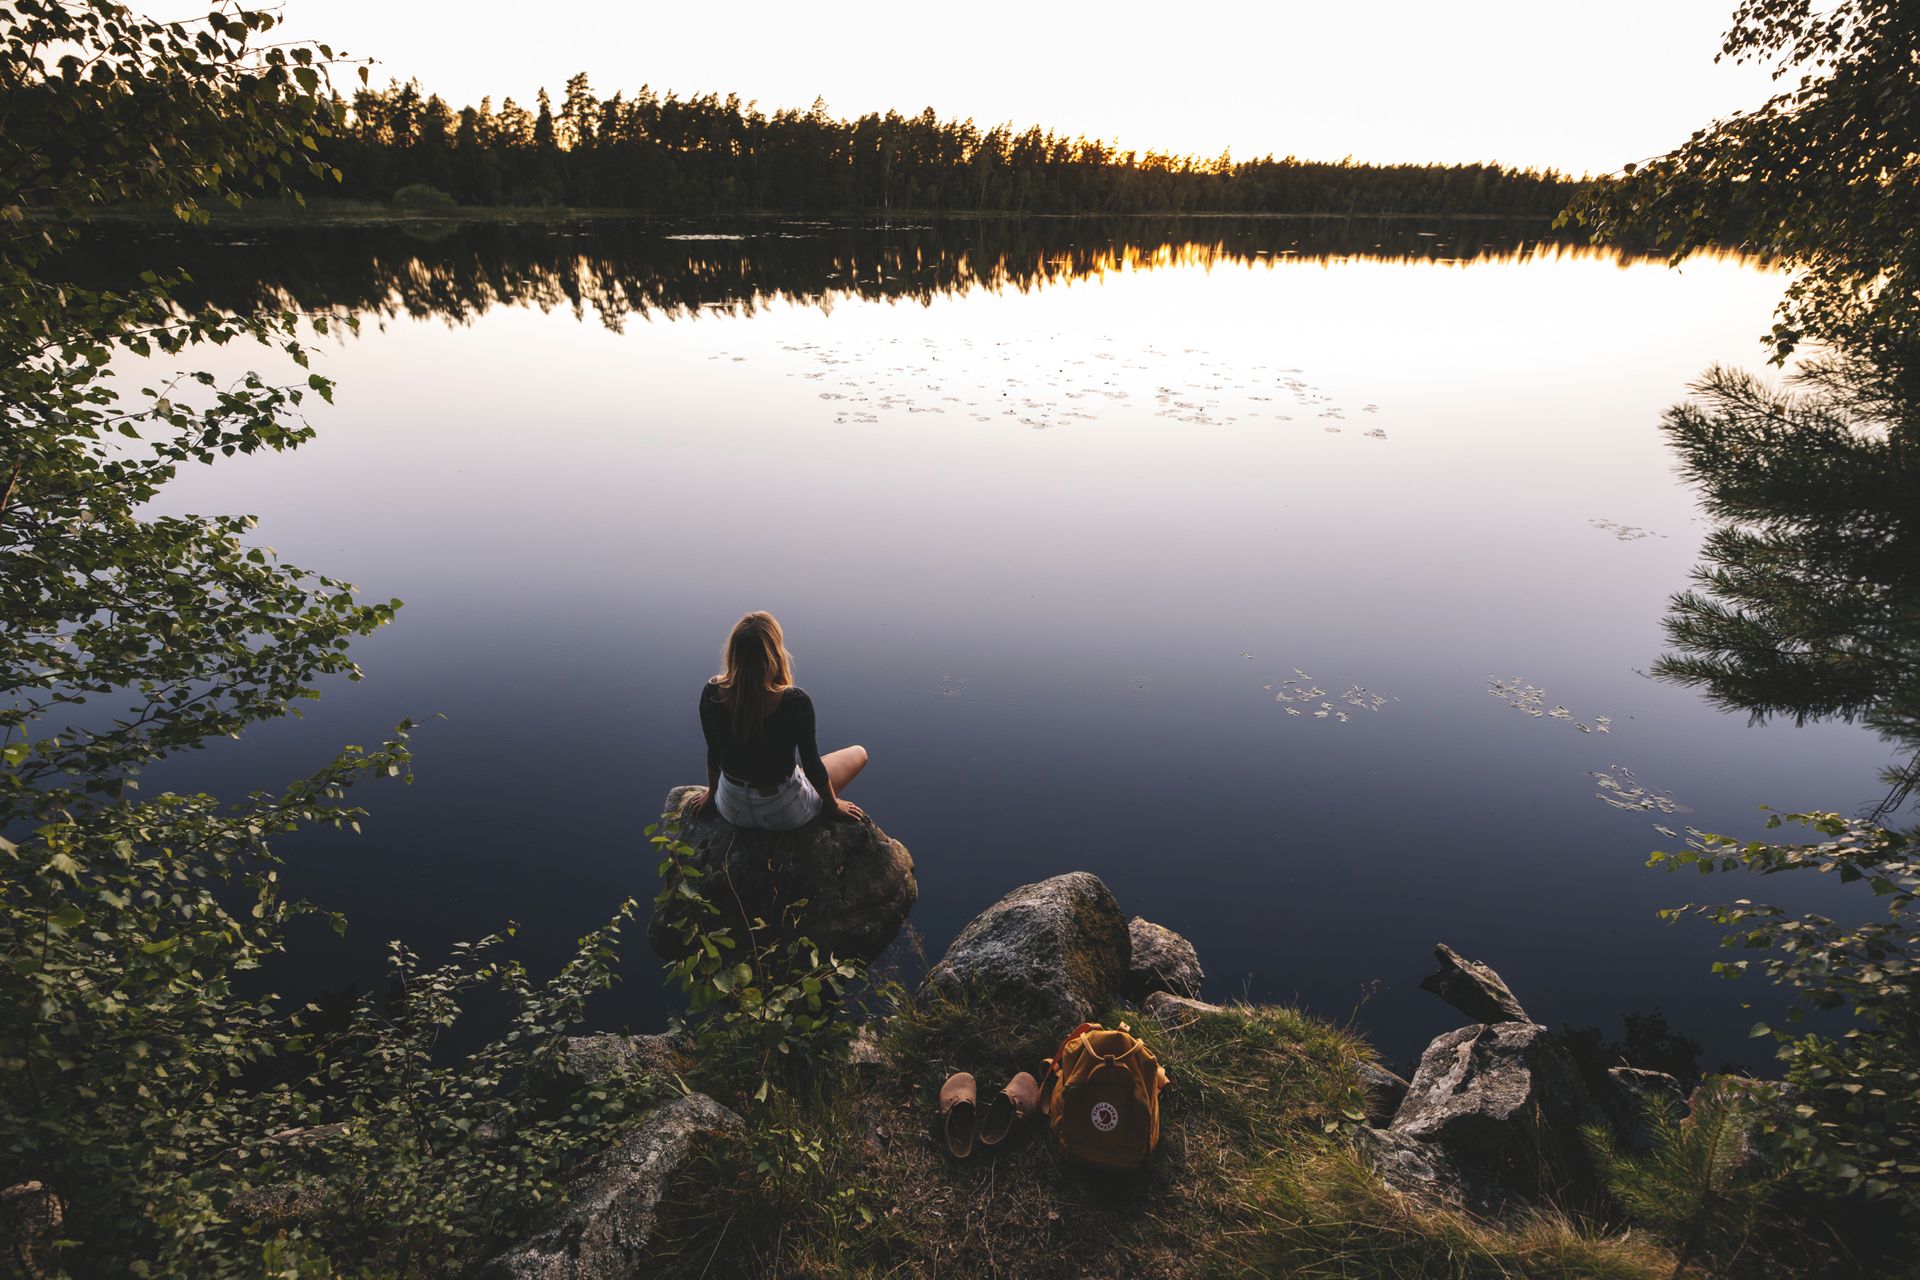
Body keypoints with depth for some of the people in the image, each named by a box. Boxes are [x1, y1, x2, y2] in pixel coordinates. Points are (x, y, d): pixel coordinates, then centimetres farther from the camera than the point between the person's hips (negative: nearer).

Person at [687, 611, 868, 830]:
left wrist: (711, 793, 18)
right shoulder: (795, 702, -30)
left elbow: (714, 752, -2)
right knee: (859, 754, 19)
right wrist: (833, 805, 2)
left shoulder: (711, 694, -19)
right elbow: (812, 766, -17)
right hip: (782, 813, -4)